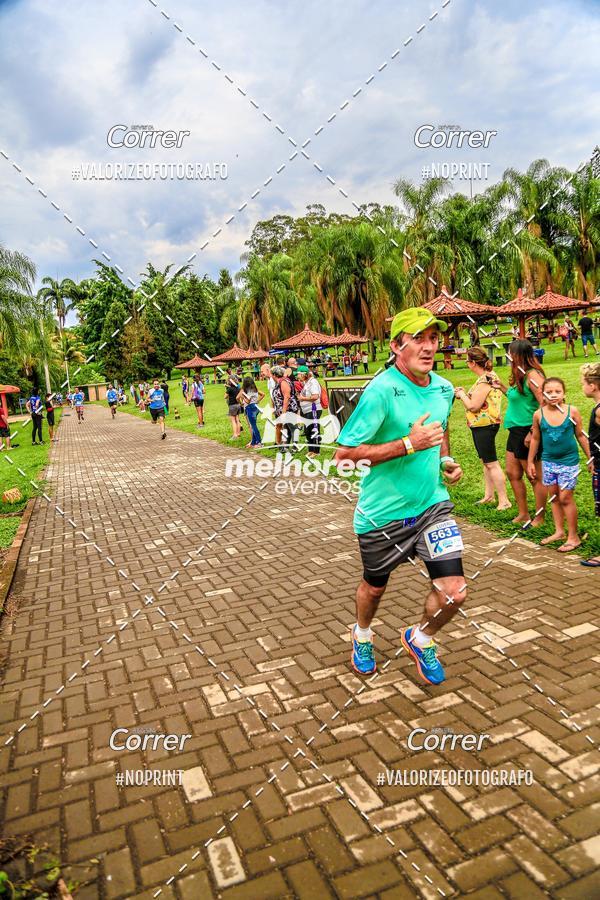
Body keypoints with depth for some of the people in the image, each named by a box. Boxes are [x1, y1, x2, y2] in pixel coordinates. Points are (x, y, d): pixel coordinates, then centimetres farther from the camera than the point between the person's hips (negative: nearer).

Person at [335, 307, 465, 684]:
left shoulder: (444, 389, 1)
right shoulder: (381, 391, -22)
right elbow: (344, 453, -25)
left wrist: (446, 459, 4)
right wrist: (408, 444, -28)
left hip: (432, 504, 5)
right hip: (383, 512, -4)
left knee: (454, 591, -3)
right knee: (374, 587, 18)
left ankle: (420, 639, 31)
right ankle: (362, 635, 53)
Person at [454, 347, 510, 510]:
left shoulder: (484, 380, -21)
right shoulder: (488, 376, 11)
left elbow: (473, 406, -23)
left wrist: (461, 394, -8)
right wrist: (464, 394, 5)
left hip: (485, 426, -11)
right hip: (482, 425, 11)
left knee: (491, 463, -6)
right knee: (486, 462, 17)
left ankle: (504, 501, 0)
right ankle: (489, 495, 28)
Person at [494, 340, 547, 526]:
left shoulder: (532, 375, -18)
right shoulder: (520, 375, 10)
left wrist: (533, 432, -24)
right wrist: (502, 387, 16)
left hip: (527, 432, -10)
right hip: (516, 430, 10)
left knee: (535, 477, 3)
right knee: (512, 473, 15)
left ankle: (539, 518, 16)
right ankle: (523, 514, 27)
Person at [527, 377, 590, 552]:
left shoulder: (572, 411, -10)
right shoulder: (539, 414, -5)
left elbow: (581, 436, 0)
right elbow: (535, 439, 6)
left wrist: (590, 458, 4)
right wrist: (530, 462, 10)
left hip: (568, 461, -3)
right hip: (548, 461, 3)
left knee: (565, 498, -2)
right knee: (554, 497, 12)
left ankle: (573, 537, 11)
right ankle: (559, 531, 26)